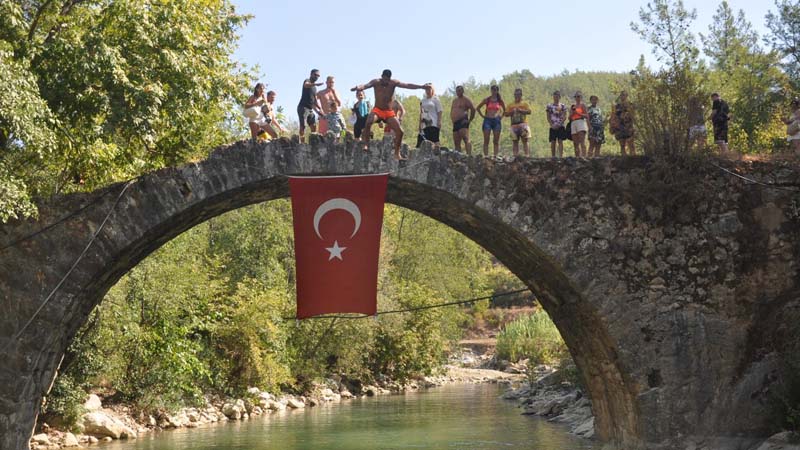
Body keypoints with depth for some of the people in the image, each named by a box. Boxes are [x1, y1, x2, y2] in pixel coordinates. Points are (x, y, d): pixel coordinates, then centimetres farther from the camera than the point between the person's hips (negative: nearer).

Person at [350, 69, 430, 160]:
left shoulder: (393, 83, -4)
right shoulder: (376, 82, -8)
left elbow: (407, 85, -13)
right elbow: (366, 85, -26)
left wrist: (421, 86, -26)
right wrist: (358, 87, -51)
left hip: (389, 112, 3)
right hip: (377, 110, -3)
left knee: (400, 131, -5)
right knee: (368, 122, -34)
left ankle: (397, 154, 10)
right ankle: (366, 145, -27)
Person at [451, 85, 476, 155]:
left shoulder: (466, 100, -1)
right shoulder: (454, 101, 23)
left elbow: (473, 109, -10)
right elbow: (451, 112, 30)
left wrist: (470, 120, -11)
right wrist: (452, 120, 15)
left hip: (463, 122, -9)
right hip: (455, 123, 9)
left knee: (466, 140, -21)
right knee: (456, 143, 6)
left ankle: (469, 155, -31)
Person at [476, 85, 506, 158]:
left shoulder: (500, 100, 7)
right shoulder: (487, 100, 3)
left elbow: (505, 110, 21)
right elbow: (477, 108, 9)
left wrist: (501, 116, 8)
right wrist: (482, 115, 2)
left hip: (496, 121, 1)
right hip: (488, 120, -1)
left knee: (496, 141, 0)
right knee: (486, 140, -6)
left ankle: (496, 156, 2)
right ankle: (486, 156, -8)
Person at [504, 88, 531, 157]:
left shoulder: (525, 104, 11)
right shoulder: (510, 105, 18)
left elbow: (529, 111, -3)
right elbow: (506, 114, 13)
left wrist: (520, 110, -14)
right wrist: (511, 112, -7)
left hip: (523, 124, -3)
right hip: (514, 125, 3)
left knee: (525, 141, -8)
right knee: (515, 142, 2)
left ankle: (527, 155, -12)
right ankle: (515, 156, 2)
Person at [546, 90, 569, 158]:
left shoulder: (563, 106, 6)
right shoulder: (549, 106, 8)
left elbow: (564, 117, 0)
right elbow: (548, 117, 5)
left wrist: (559, 124, -12)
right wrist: (552, 125, -8)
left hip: (560, 126, -1)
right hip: (553, 127, 1)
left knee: (560, 141, -7)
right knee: (553, 142, 0)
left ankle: (561, 156, -12)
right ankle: (553, 156, 4)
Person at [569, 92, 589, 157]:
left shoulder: (582, 105, 7)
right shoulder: (572, 107, 23)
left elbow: (587, 116, -1)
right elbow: (569, 117, 20)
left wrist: (578, 113, -9)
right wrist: (572, 113, 1)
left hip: (581, 122, -6)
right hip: (573, 124, 6)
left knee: (582, 141, -19)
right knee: (575, 143, -1)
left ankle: (583, 155, -29)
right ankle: (577, 156, -2)